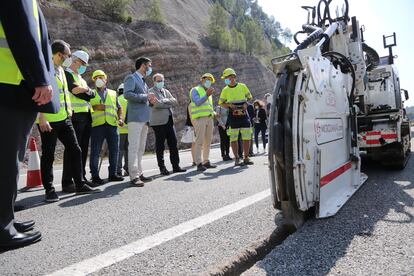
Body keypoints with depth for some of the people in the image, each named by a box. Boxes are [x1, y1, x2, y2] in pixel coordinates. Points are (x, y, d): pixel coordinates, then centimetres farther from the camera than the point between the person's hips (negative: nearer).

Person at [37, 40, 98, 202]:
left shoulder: (61, 69, 17)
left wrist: (68, 111, 19)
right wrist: (41, 118, -22)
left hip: (64, 119, 8)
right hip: (48, 121, -8)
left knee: (75, 151, 8)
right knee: (48, 156, 1)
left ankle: (79, 185, 17)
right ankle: (49, 190, 12)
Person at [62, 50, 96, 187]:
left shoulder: (81, 78, 25)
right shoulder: (67, 74, 0)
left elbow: (92, 94, 11)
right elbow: (74, 90, -17)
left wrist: (82, 90, -7)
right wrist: (86, 89, -2)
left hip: (86, 116, 8)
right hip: (75, 116, -8)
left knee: (83, 148, 9)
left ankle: (81, 177, 17)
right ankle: (67, 181, -4)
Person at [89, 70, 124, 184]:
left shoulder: (113, 93, 21)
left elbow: (119, 108, 23)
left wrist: (120, 118, 7)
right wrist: (94, 107, -11)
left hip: (112, 125, 3)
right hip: (97, 125, -3)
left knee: (114, 150, 5)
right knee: (95, 151, -3)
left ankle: (112, 174, 15)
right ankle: (95, 176, 4)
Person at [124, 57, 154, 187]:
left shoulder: (143, 81, 23)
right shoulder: (131, 78, -2)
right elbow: (127, 94, -18)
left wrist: (151, 101, 9)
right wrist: (146, 97, -15)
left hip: (144, 118, 9)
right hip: (135, 118, -9)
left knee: (141, 148, 10)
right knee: (134, 147, -8)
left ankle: (139, 173, 17)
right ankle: (134, 176, -7)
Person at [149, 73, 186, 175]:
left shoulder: (166, 91, 21)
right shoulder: (151, 91, 1)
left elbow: (174, 101, 5)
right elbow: (157, 104, -15)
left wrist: (164, 101, -8)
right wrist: (168, 103, -7)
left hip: (169, 120, 6)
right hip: (158, 122, -6)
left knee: (173, 143, 5)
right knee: (160, 146, -1)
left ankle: (176, 166, 12)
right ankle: (162, 168, 6)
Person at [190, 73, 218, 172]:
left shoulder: (209, 92, 27)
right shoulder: (195, 90, 5)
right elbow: (197, 102, -11)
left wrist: (214, 113, 14)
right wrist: (206, 95, -18)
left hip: (209, 118, 7)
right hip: (200, 118, -7)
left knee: (208, 141, 5)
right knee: (199, 141, -12)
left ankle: (206, 162, 12)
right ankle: (199, 163, -13)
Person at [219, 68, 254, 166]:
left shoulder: (243, 86, 6)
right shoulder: (225, 90, 6)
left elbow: (249, 97, 15)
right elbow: (221, 103, 8)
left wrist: (246, 104, -5)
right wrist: (229, 105, -11)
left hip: (244, 115, 1)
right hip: (233, 117, -1)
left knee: (247, 137, 1)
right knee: (233, 138, -2)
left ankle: (246, 158, 12)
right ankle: (237, 158, 8)